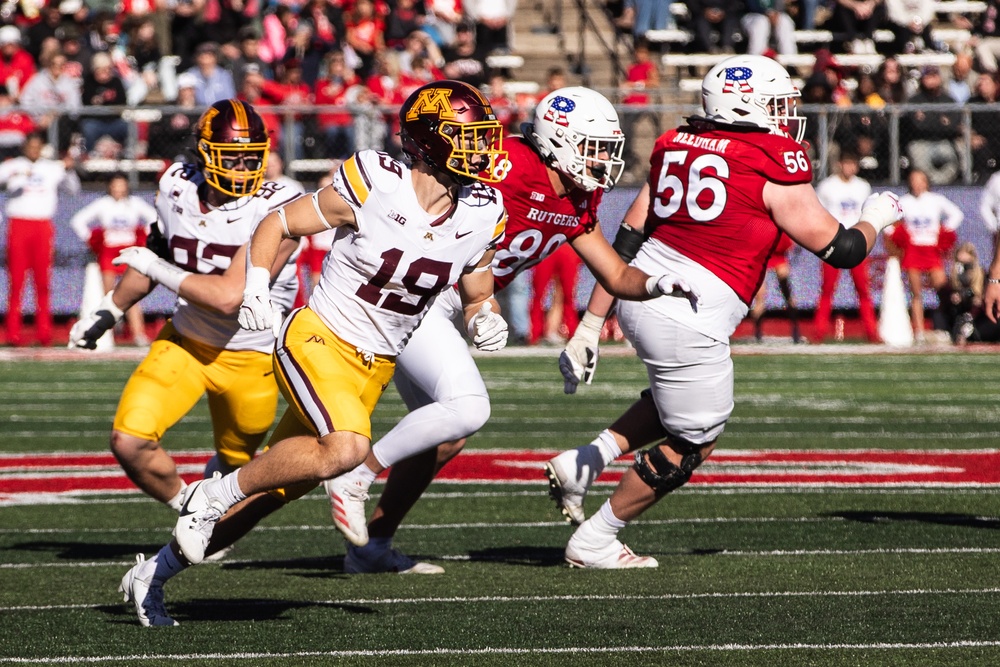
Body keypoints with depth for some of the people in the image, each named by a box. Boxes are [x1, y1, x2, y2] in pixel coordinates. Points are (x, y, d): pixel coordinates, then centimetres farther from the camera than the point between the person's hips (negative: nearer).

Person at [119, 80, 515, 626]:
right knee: (346, 449, -32)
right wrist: (255, 288, -17)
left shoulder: (481, 217, -1)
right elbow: (277, 224, -4)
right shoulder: (373, 189, -16)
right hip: (318, 341, -6)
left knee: (274, 491, 8)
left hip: (375, 369, 6)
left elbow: (477, 298, 15)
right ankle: (213, 495, -11)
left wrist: (485, 321, -7)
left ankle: (153, 573, 22)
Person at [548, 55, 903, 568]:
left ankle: (585, 462, 20)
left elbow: (627, 239, 9)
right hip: (688, 321, -8)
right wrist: (876, 218, 18)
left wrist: (591, 325, 11)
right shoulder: (775, 167, -9)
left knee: (681, 402, 31)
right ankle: (593, 543, 19)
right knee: (691, 444, 12)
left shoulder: (677, 145, 10)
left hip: (641, 294, 8)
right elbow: (840, 250, -3)